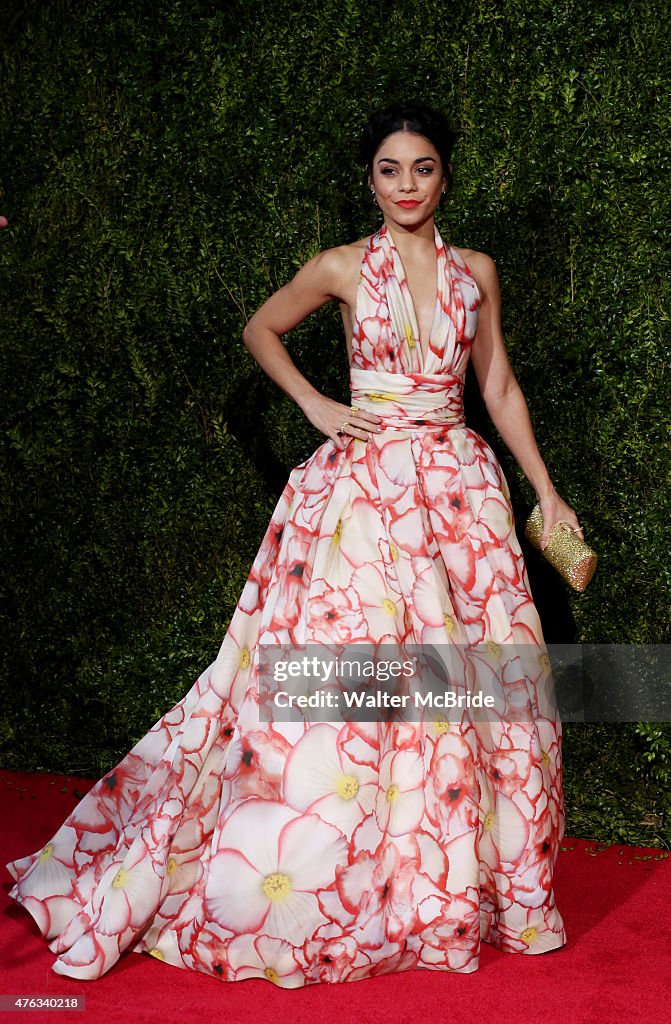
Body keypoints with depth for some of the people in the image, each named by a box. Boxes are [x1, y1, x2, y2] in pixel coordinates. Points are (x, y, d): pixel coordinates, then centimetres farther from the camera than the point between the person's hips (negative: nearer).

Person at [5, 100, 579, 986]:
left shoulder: (476, 272, 9)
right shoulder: (342, 268, 2)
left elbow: (499, 387, 14)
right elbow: (260, 331, 15)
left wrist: (547, 490, 11)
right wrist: (315, 406, 3)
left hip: (460, 484, 3)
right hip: (363, 482, -3)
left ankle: (460, 885, 19)